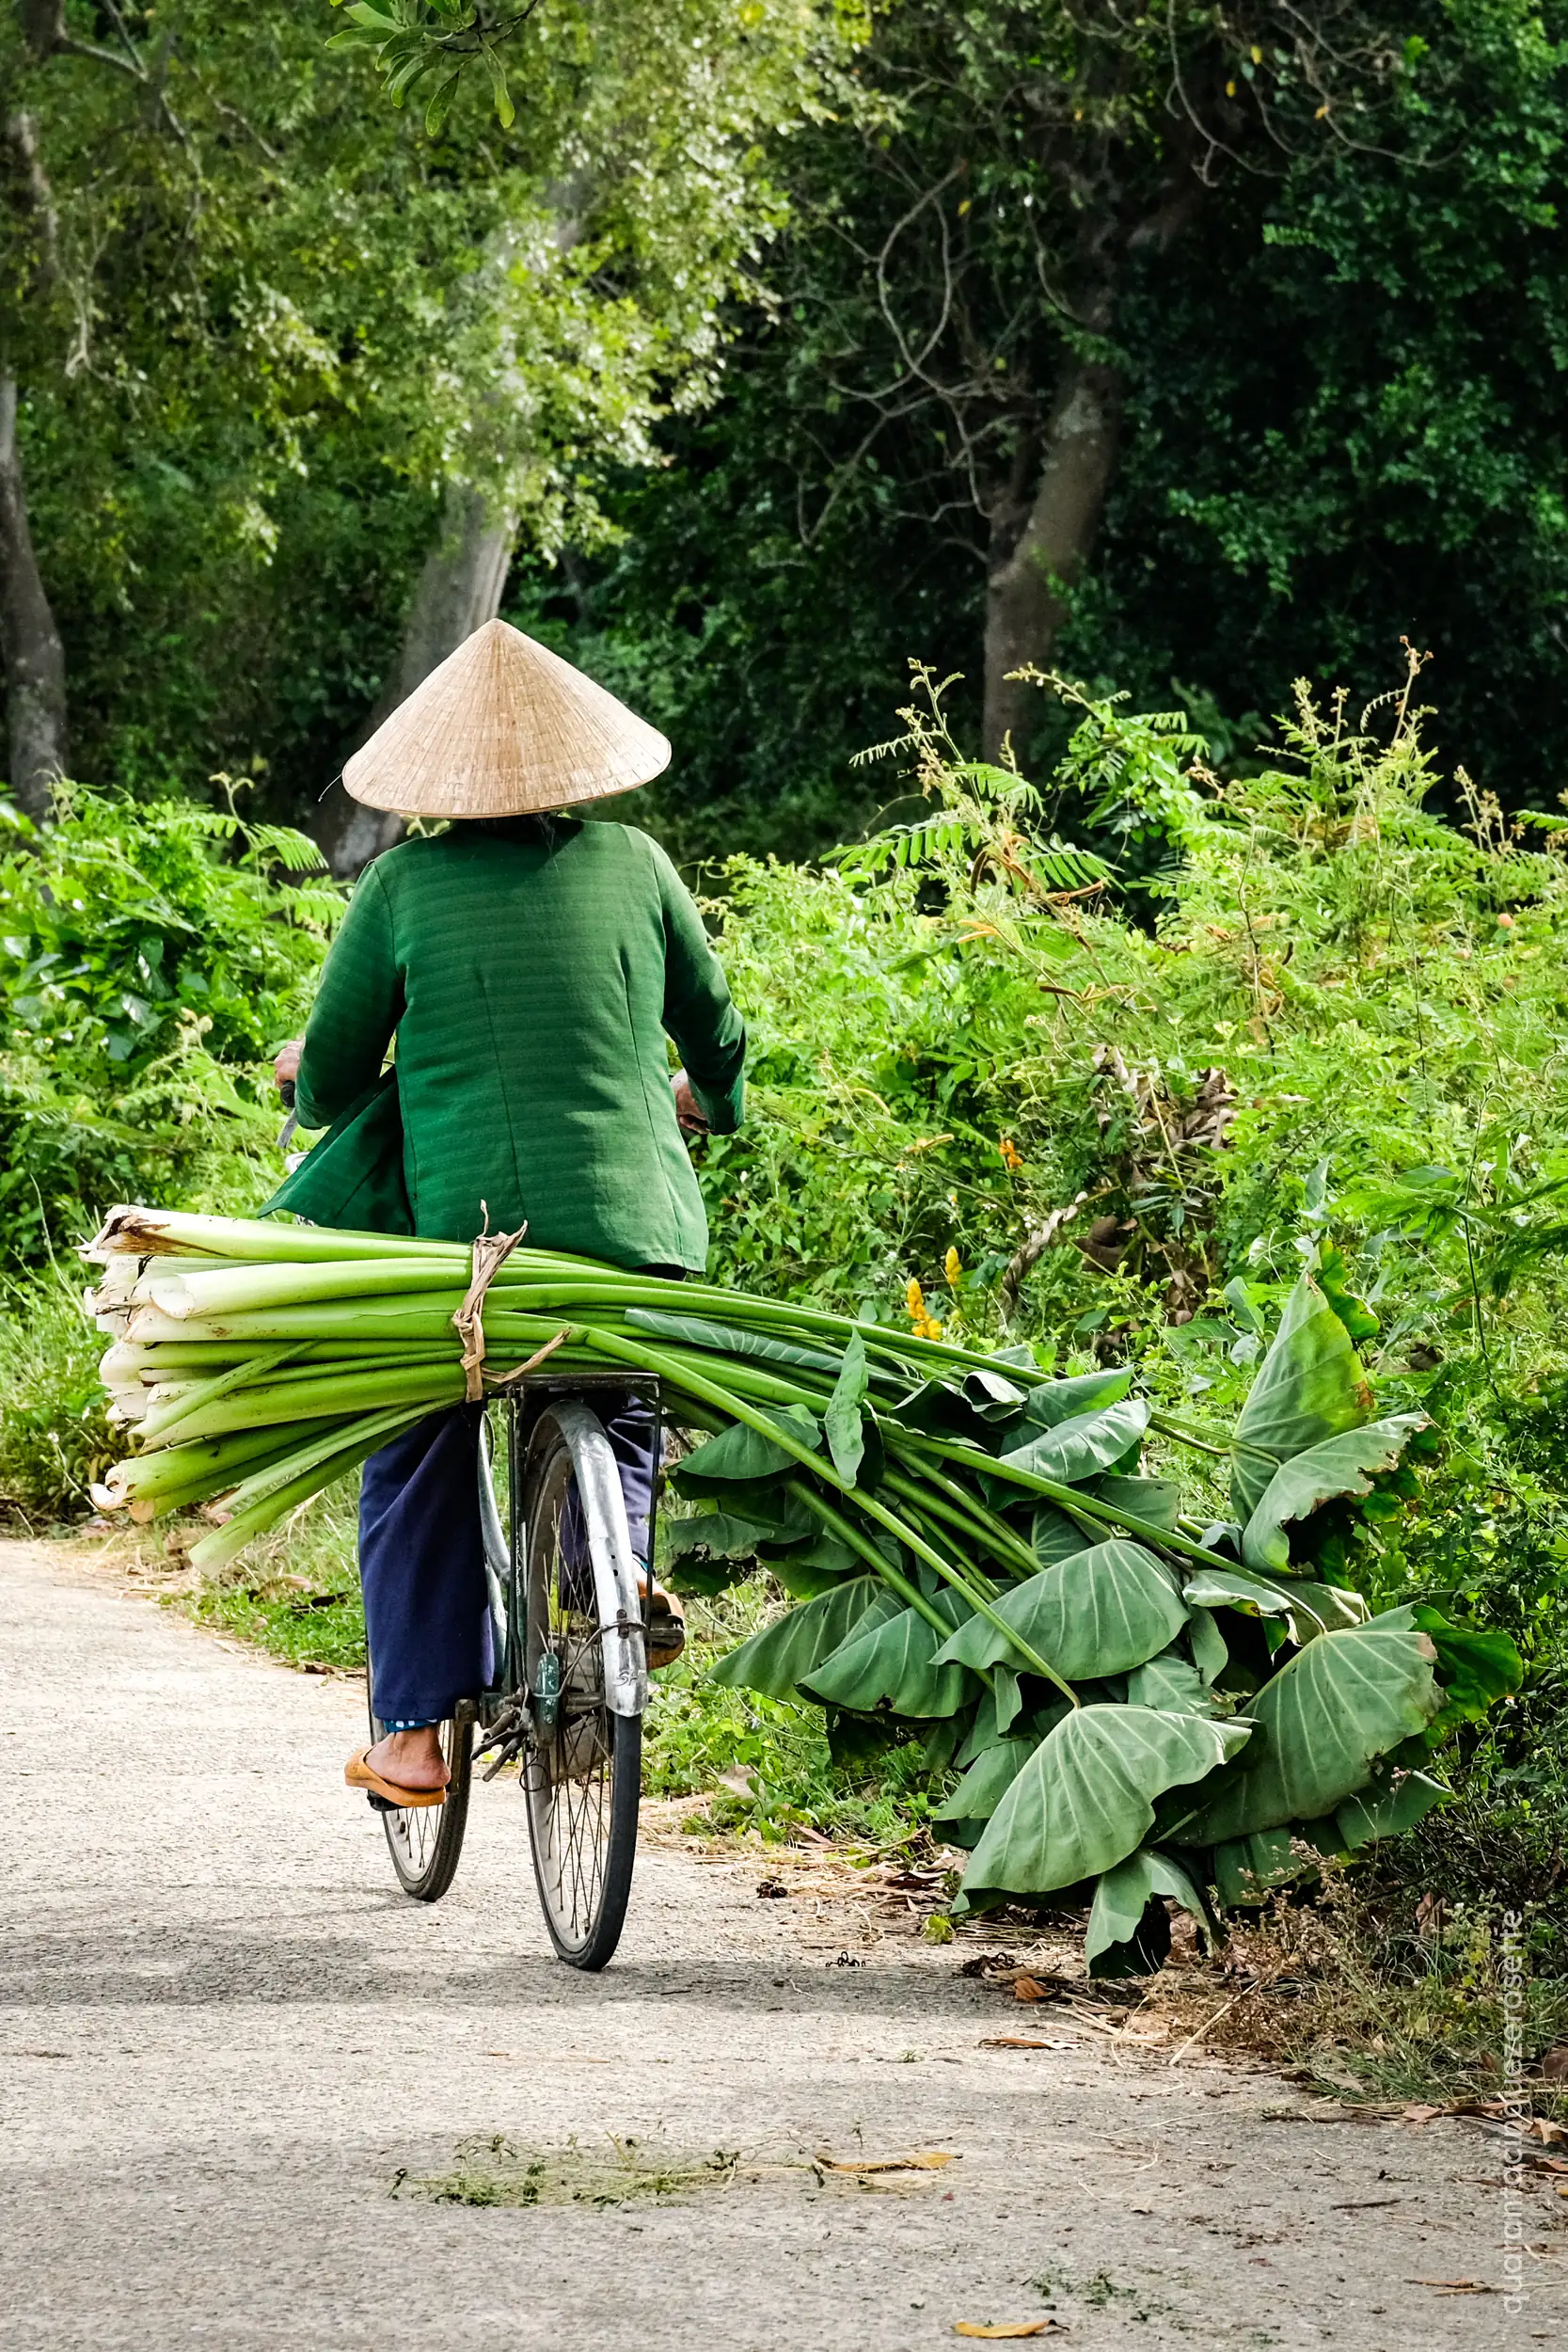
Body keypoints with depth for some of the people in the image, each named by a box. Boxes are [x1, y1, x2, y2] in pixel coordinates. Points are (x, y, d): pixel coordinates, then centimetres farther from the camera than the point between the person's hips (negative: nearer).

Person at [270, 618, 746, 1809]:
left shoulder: (404, 884, -2)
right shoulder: (633, 863, 4)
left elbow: (331, 1079, 4)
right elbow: (715, 1030, 17)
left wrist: (310, 1079, 29)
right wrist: (713, 1101, 40)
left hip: (460, 1225, -1)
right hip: (631, 1221, 1)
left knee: (416, 1466, 16)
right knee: (624, 1412, 26)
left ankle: (414, 1731, 11)